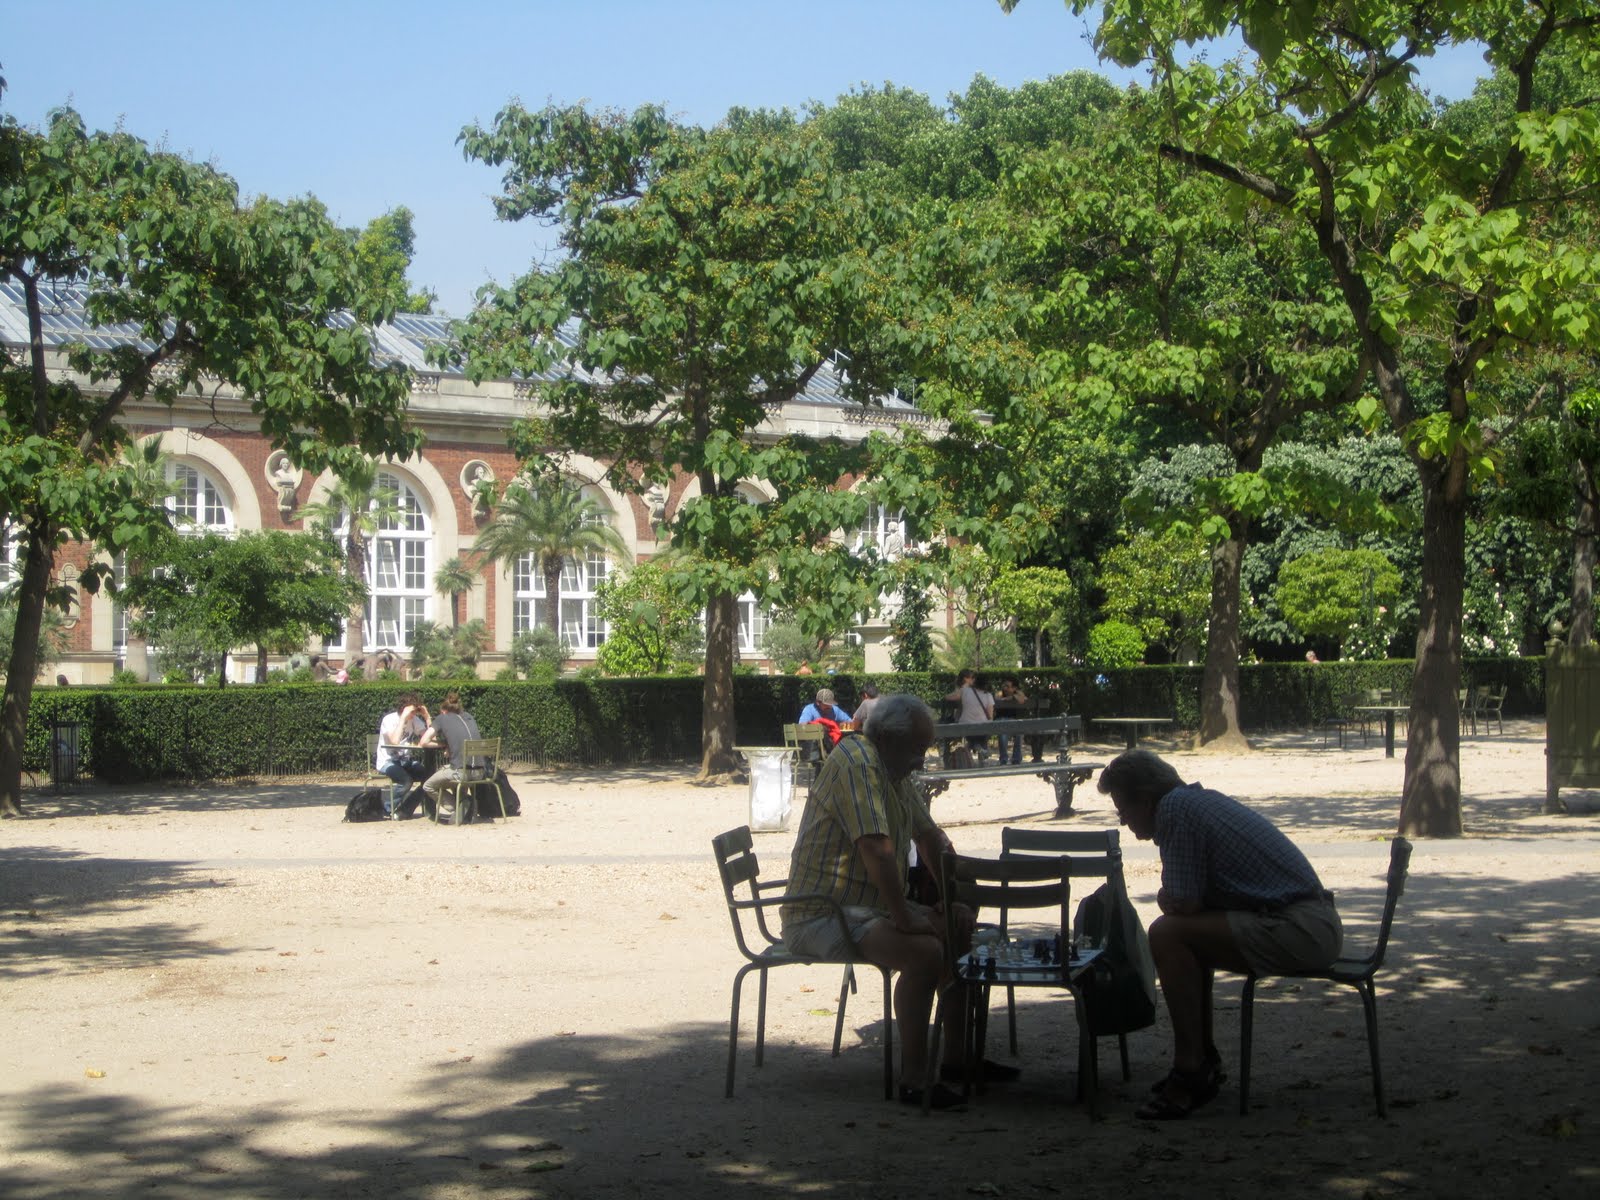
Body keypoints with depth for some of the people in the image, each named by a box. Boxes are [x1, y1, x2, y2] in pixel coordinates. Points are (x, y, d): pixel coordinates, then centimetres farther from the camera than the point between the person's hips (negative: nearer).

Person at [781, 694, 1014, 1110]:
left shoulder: (895, 770, 14)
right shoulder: (857, 762, -20)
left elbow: (929, 836, 22)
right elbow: (876, 850, -29)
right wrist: (906, 920, -25)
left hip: (868, 906, 11)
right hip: (819, 915, -11)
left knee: (960, 927, 11)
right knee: (924, 951, -29)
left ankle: (956, 1057, 17)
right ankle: (914, 1081, -23)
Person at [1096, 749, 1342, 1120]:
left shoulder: (1176, 808, -11)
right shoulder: (1200, 799, 19)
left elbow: (1183, 903, -15)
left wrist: (1164, 898, 5)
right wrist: (1172, 899, 13)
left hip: (1299, 933, -11)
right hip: (1318, 923, 11)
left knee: (1168, 934, -15)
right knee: (1187, 929, 23)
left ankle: (1190, 1072, -11)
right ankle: (1205, 1061, 27)